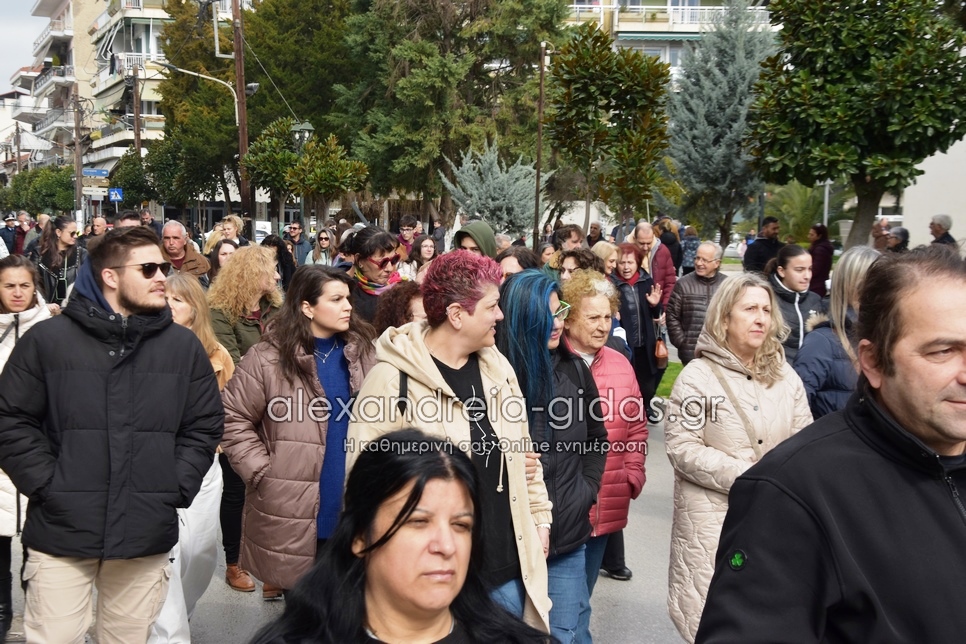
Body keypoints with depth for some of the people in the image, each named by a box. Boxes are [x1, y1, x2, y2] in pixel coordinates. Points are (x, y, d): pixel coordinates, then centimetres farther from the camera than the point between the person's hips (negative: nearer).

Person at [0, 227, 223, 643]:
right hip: (62, 530, -2)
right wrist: (47, 485, -9)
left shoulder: (183, 345, 4)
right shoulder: (47, 339, -1)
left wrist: (174, 489, -3)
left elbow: (205, 426, 6)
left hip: (148, 535, 2)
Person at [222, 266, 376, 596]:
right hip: (292, 509, -3)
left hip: (354, 504, 3)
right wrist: (262, 472, -9)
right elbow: (233, 419, -3)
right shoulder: (268, 358, -7)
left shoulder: (364, 351, 5)